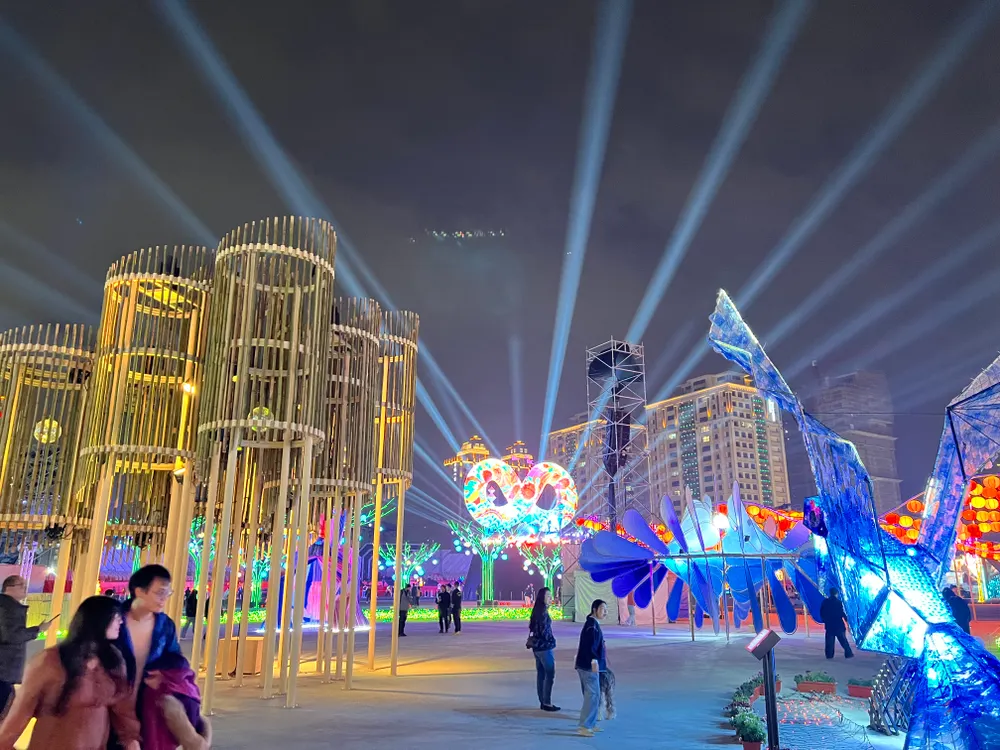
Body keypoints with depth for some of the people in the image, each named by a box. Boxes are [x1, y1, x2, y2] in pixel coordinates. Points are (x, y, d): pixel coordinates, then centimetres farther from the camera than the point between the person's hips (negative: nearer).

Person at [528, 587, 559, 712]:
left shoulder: (537, 610, 10)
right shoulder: (543, 611, -18)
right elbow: (544, 630, -21)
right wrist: (551, 640, -4)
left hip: (537, 646, 9)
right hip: (544, 647, -9)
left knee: (541, 674, 11)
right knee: (550, 674, -2)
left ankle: (542, 702, 17)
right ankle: (547, 703, 1)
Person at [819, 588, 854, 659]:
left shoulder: (825, 602, 2)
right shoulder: (838, 602, -12)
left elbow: (821, 612, 5)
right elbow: (841, 613, -14)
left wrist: (824, 620, 14)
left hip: (829, 624, 3)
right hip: (838, 624, -3)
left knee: (830, 641, 5)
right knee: (843, 640, 6)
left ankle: (829, 655, 3)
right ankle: (848, 654, 9)